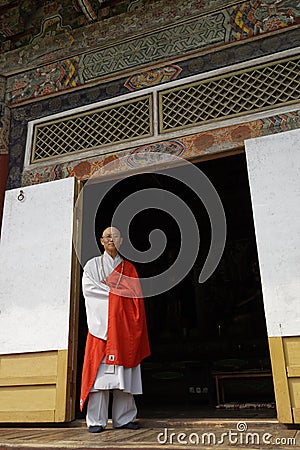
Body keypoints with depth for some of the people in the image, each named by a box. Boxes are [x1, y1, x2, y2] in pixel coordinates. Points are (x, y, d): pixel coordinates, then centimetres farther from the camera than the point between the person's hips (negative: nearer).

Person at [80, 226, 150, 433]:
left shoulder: (129, 268, 17)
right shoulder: (92, 265, 13)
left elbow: (136, 298, 10)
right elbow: (88, 288, -3)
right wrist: (115, 291, -6)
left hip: (123, 327, 2)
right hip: (101, 324, -2)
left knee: (124, 374, 0)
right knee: (99, 372, -7)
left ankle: (124, 418, 8)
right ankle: (96, 421, 0)